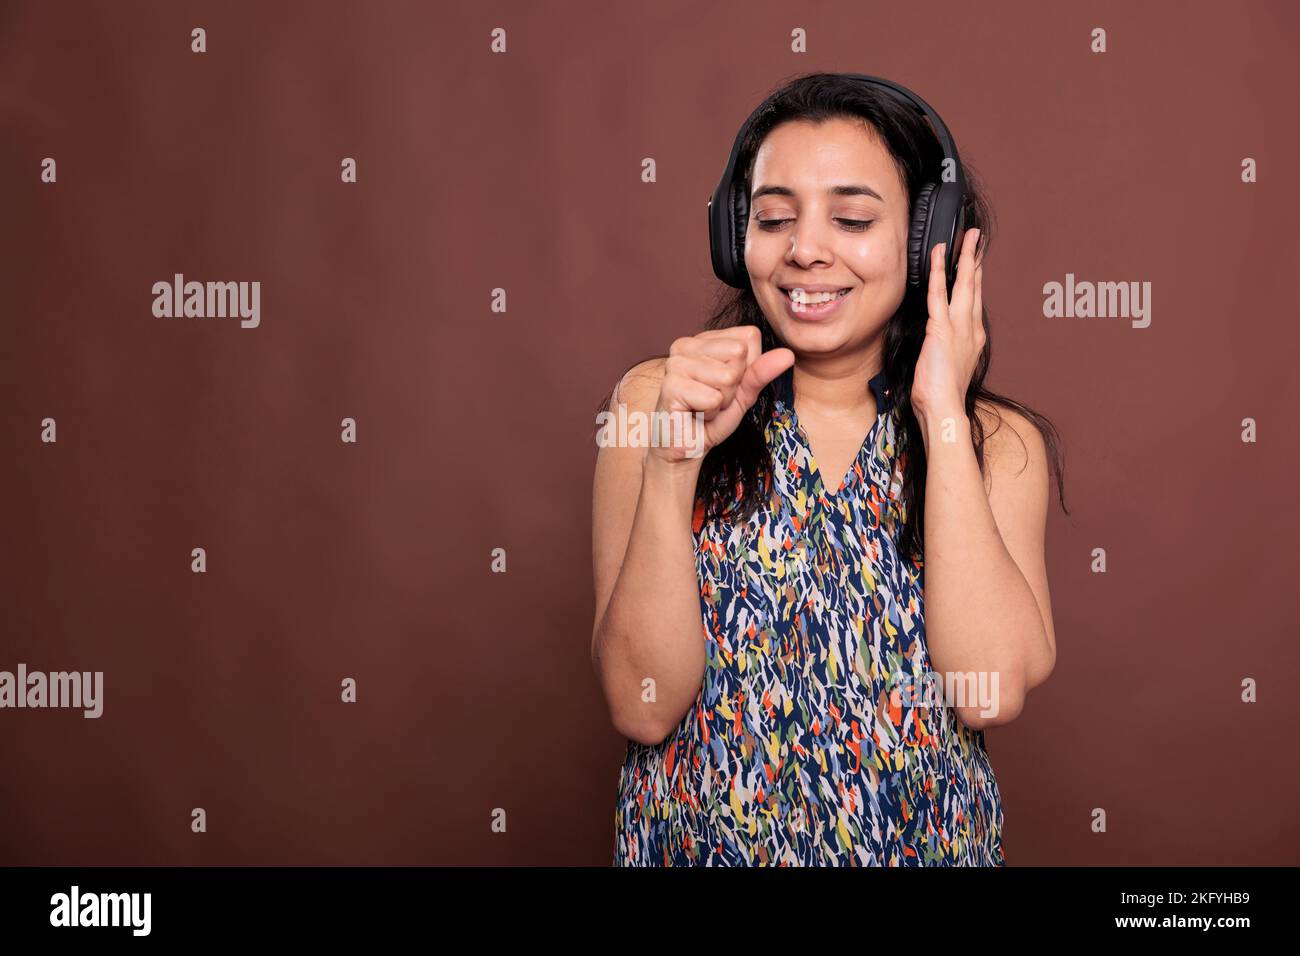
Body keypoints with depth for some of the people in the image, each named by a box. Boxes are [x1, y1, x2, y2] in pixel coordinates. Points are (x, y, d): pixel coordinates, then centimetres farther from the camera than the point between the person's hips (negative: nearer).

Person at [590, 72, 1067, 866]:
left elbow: (995, 691, -17)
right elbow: (643, 706, -12)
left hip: (923, 841, 1)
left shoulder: (998, 442, -3)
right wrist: (671, 462, -23)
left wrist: (943, 413, -14)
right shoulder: (652, 402, -6)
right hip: (699, 841, 0)